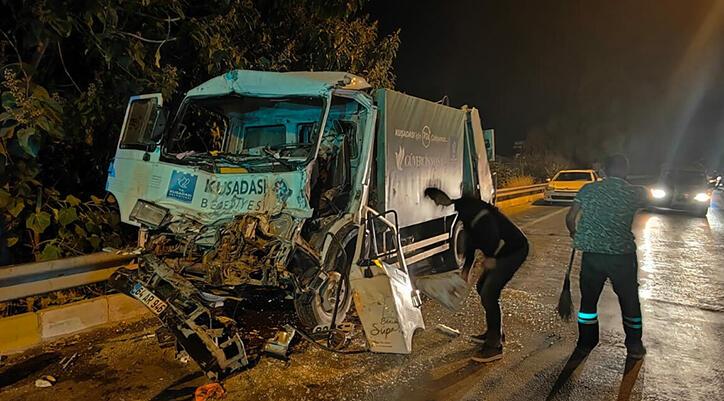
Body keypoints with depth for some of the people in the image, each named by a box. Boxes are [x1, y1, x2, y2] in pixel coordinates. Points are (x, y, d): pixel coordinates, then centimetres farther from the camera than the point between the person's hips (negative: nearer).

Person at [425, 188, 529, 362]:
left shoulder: (468, 207, -21)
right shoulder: (461, 209, 11)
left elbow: (489, 226, -31)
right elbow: (471, 240, 20)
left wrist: (491, 256, -20)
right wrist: (466, 269, 19)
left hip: (514, 249, -11)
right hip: (501, 251, 11)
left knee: (489, 293, -12)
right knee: (482, 287, 18)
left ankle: (494, 345, 0)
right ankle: (494, 333, 32)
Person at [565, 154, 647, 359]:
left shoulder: (589, 190, 0)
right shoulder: (634, 193, -3)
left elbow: (570, 218, -2)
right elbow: (646, 198, 20)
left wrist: (575, 235, 16)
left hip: (592, 254, 1)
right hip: (622, 255, -1)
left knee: (588, 299, 18)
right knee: (630, 302, 18)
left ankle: (586, 343, 29)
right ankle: (634, 346, 32)